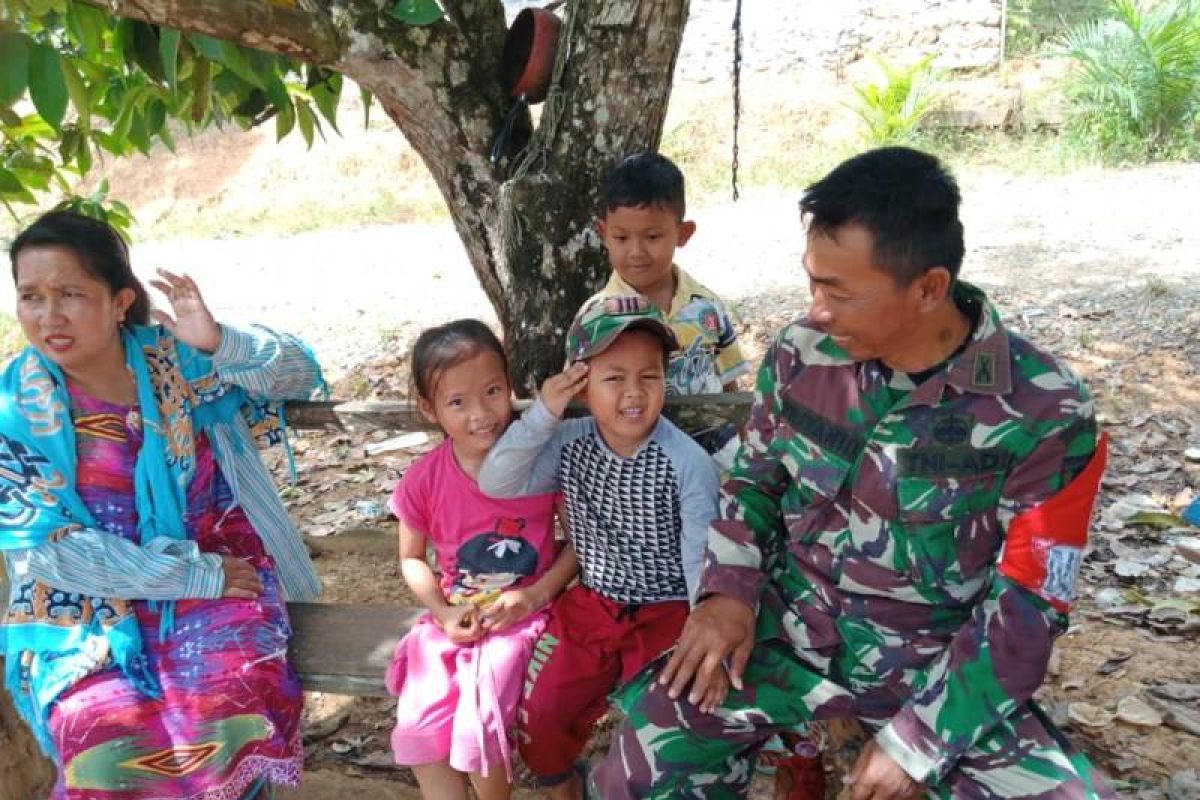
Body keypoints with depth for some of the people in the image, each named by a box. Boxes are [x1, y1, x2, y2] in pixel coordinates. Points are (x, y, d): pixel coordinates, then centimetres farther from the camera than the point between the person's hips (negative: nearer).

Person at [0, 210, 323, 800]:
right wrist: (198, 576, -16)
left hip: (216, 568, 1)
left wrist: (219, 343, -25)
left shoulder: (175, 357, -4)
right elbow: (49, 548, -11)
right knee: (108, 735, -27)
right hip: (84, 608, 0)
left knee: (230, 706, -26)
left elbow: (299, 375, -3)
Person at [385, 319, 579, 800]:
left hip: (522, 616, -2)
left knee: (479, 723, -21)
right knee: (419, 724, -17)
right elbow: (411, 558, 6)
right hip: (453, 618, 3)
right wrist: (443, 612, -9)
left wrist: (537, 594, -15)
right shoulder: (424, 481, -8)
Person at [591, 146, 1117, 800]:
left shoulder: (1044, 414, -16)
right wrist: (728, 589, -8)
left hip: (937, 660, -2)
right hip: (792, 627, 2)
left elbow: (1024, 605, -11)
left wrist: (919, 738, -15)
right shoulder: (803, 352, -7)